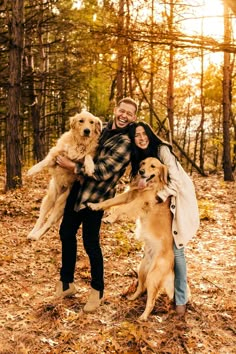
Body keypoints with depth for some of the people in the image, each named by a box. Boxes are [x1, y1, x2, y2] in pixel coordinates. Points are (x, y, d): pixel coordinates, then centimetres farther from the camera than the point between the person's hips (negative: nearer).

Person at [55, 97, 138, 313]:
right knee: (66, 232, 15)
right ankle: (66, 282, 31)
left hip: (96, 196, -8)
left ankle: (97, 290, 22)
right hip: (78, 188, 9)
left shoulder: (126, 143, -18)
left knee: (90, 243, -1)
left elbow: (103, 171, -23)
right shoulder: (105, 128, 8)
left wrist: (72, 166, -15)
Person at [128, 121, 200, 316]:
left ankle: (181, 299, 1)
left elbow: (176, 180, -22)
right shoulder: (139, 157, 3)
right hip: (162, 202, 7)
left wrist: (158, 198, -23)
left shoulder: (162, 150, -19)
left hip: (180, 199, -6)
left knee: (176, 249, -9)